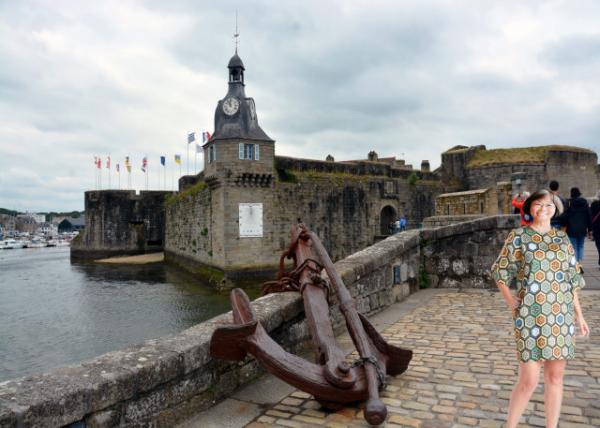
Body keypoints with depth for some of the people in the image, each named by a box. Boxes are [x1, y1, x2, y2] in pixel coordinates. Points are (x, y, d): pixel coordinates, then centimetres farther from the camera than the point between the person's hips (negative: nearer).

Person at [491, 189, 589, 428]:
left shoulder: (562, 238, 10)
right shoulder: (518, 236, -1)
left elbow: (572, 278, 13)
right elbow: (500, 271, 3)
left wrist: (579, 314, 11)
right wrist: (510, 300, -8)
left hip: (561, 316, 4)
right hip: (531, 316, -4)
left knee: (555, 377, 10)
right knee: (529, 381, -3)